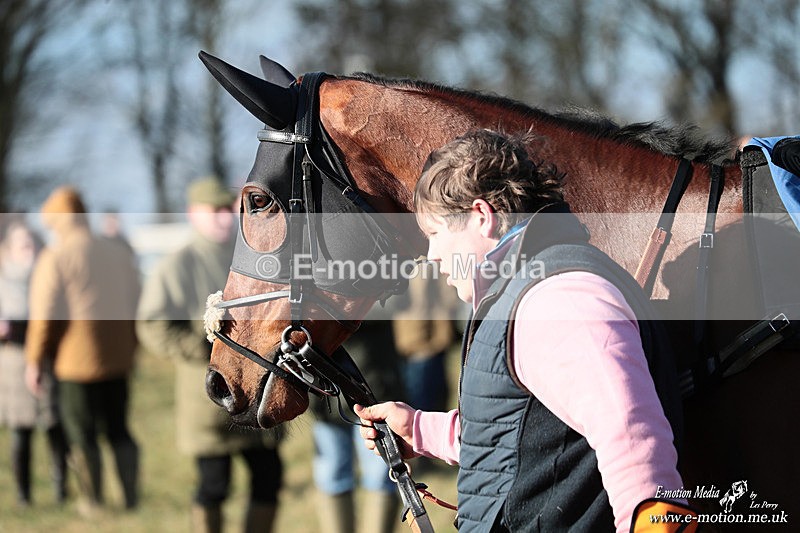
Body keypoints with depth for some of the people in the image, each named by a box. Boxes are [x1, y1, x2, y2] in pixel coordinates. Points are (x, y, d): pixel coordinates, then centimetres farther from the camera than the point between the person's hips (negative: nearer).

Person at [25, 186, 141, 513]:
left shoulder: (54, 258, -9)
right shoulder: (118, 254, 10)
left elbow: (45, 314, -11)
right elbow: (135, 305, 14)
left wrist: (35, 361, -4)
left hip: (77, 363, -6)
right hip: (118, 360, 6)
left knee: (82, 435, 4)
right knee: (118, 430, 13)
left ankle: (92, 502, 9)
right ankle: (131, 497, 9)